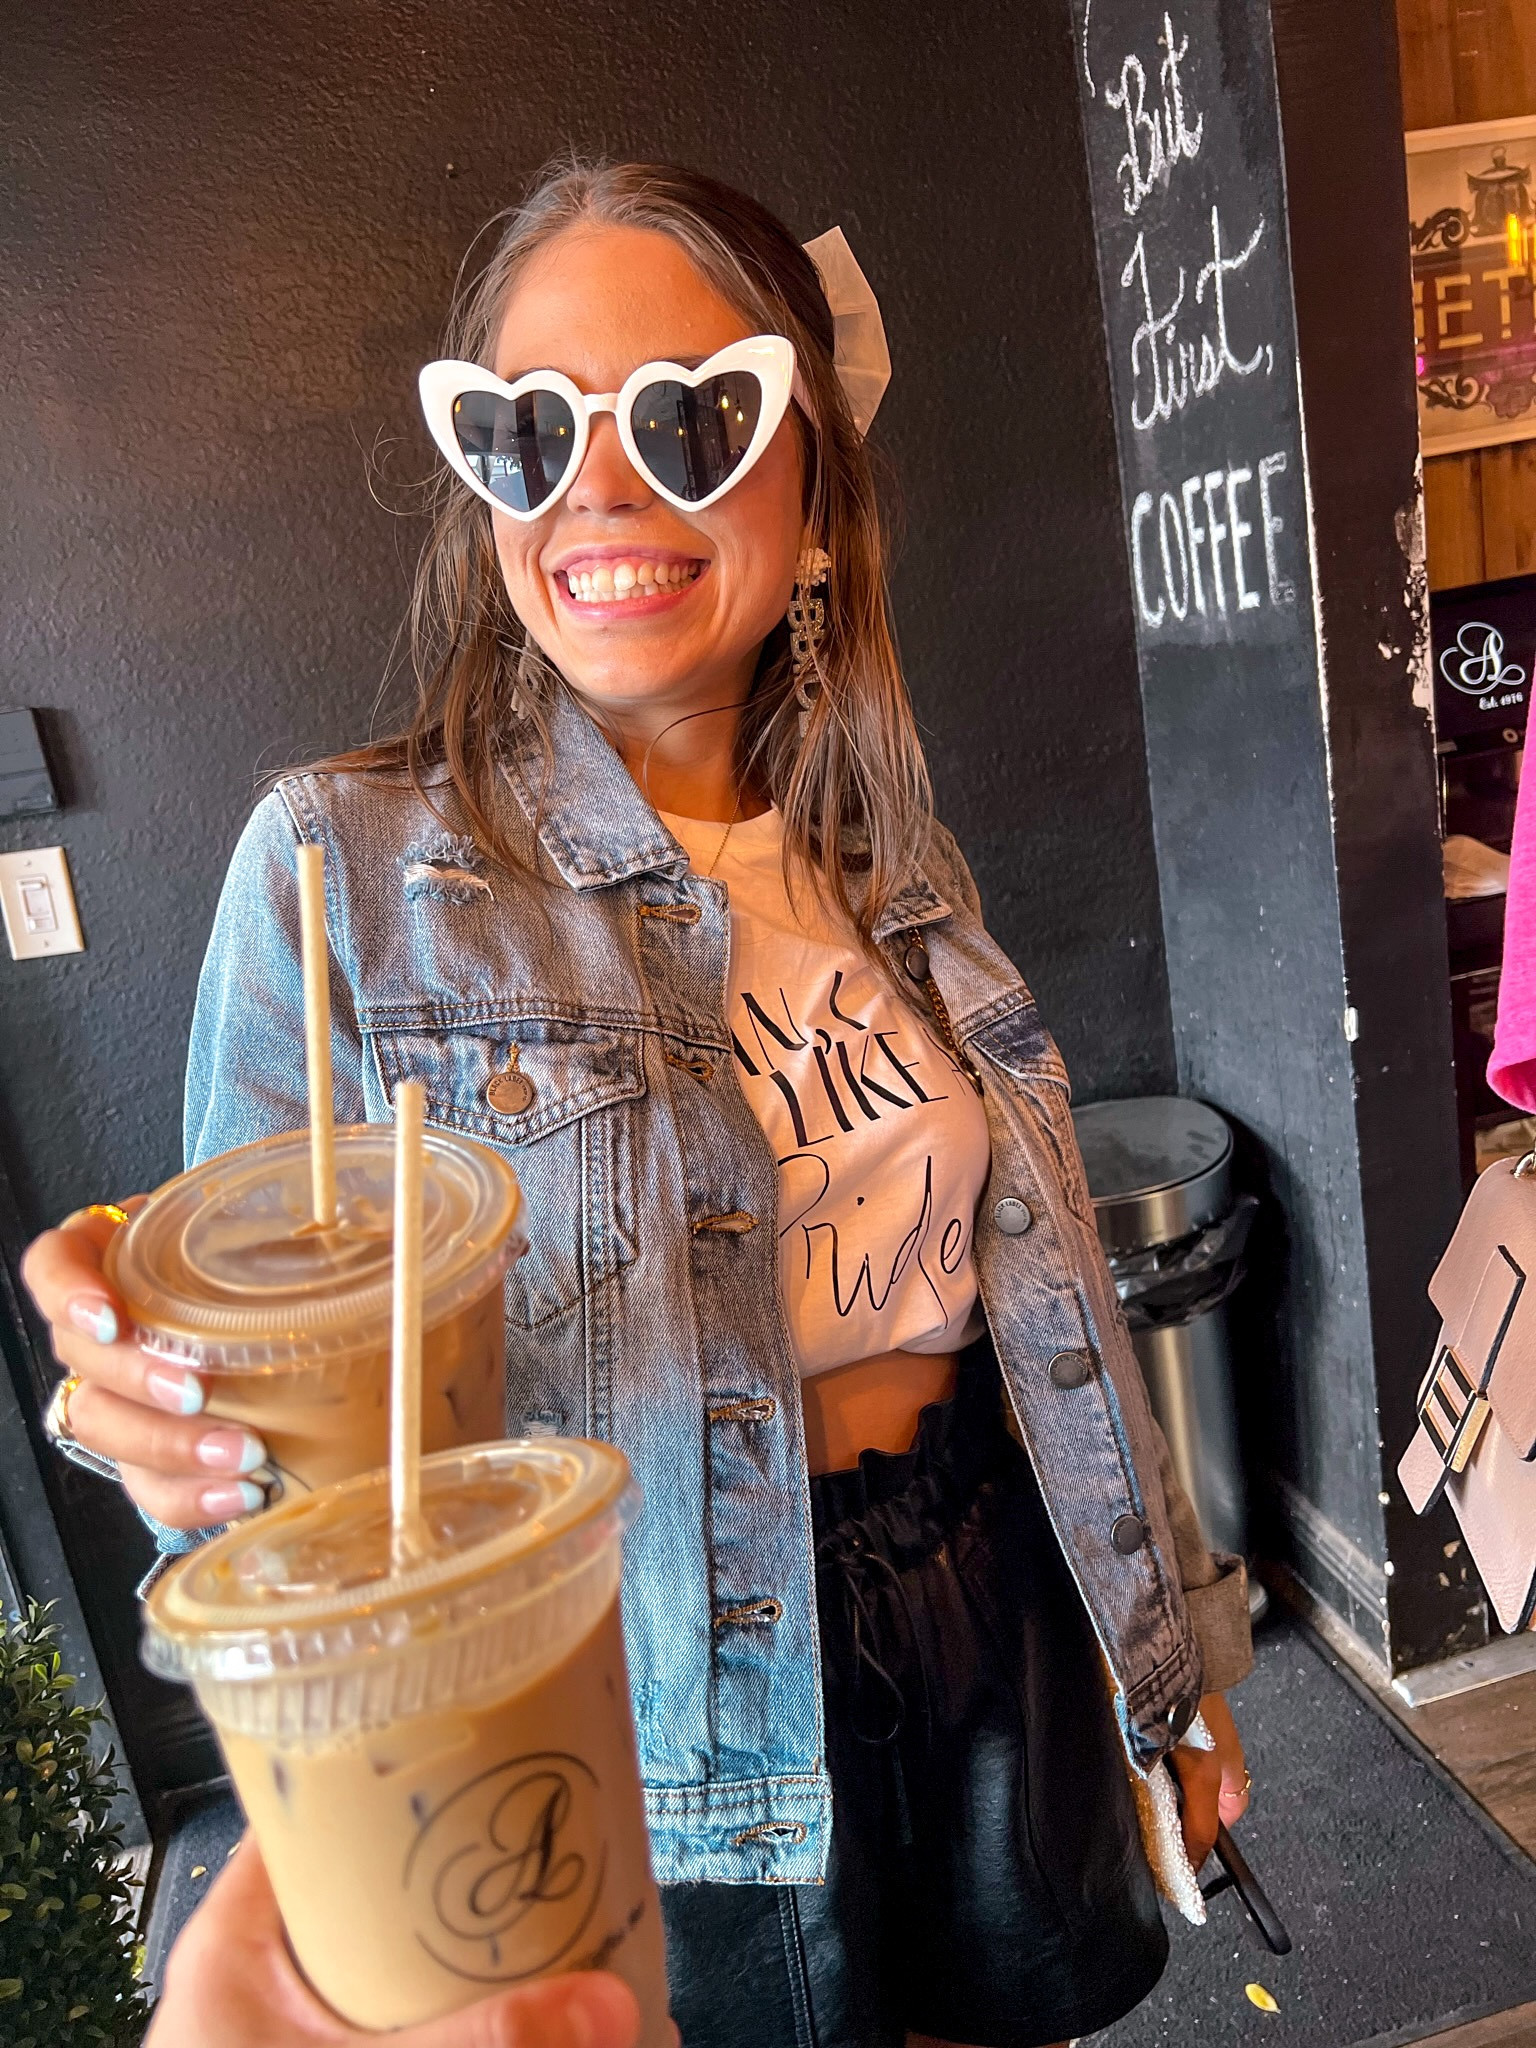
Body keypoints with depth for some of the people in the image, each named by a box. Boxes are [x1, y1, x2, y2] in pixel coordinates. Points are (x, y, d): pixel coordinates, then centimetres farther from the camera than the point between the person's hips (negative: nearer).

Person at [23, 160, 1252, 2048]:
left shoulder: (892, 856, -1)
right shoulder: (346, 863, -15)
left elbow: (1039, 1293, 6)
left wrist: (1174, 1652, 13)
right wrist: (167, 1409, -36)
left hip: (992, 1638, 5)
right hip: (666, 1747, -4)